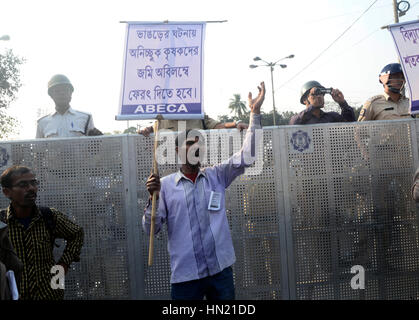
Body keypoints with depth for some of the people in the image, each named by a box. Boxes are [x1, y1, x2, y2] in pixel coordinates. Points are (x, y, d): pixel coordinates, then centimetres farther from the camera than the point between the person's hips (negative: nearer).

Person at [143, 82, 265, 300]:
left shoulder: (217, 176, 8)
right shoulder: (165, 184, 2)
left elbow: (246, 156, -3)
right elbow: (150, 229, -1)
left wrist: (255, 113, -9)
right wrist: (154, 197, -18)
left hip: (221, 270, 2)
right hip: (185, 275, -2)